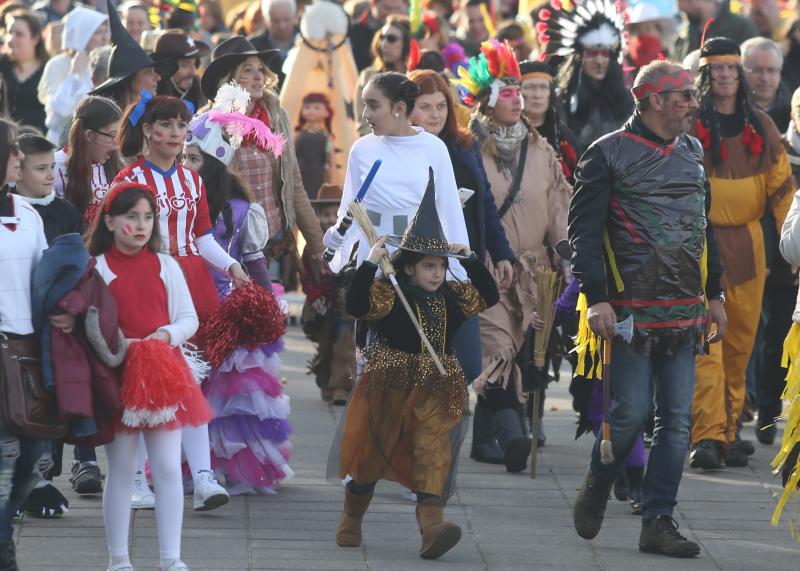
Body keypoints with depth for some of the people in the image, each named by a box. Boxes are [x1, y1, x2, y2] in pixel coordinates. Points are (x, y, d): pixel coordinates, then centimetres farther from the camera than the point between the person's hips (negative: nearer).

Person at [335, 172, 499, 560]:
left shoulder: (452, 296, 9)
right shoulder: (389, 294, -9)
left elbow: (488, 296, 15)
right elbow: (357, 306, -24)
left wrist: (470, 261, 4)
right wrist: (369, 263, -29)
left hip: (435, 389, 4)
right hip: (389, 385, -4)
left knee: (434, 450, -14)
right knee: (372, 451, 8)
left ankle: (431, 525, -27)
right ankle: (350, 521, 30)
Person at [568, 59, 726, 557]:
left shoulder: (692, 153, 15)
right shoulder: (609, 155, -5)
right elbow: (585, 231, -8)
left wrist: (714, 295, 18)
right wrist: (596, 299, -15)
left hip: (685, 312, 6)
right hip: (631, 311, -6)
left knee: (677, 420, 2)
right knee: (632, 413, -6)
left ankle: (658, 521, 6)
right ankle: (597, 488, 20)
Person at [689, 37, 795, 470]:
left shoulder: (760, 127, 9)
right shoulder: (688, 125, -2)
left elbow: (781, 187, 11)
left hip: (747, 245, 4)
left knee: (740, 345, 8)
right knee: (705, 342, -13)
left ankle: (727, 431, 17)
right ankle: (707, 436, -18)